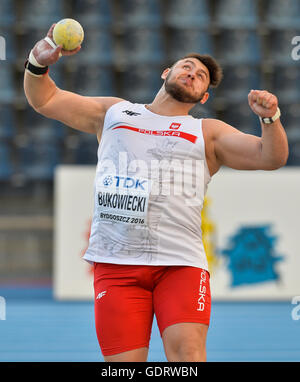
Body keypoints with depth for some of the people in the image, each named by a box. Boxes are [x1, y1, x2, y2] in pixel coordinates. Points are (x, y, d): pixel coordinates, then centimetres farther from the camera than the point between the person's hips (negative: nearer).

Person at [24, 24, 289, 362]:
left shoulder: (208, 132, 17)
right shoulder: (114, 112, 22)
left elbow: (271, 157, 7)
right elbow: (45, 100, 24)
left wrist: (269, 117, -14)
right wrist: (39, 64, 2)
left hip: (180, 262, -1)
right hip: (116, 261, 1)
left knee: (187, 354, -22)